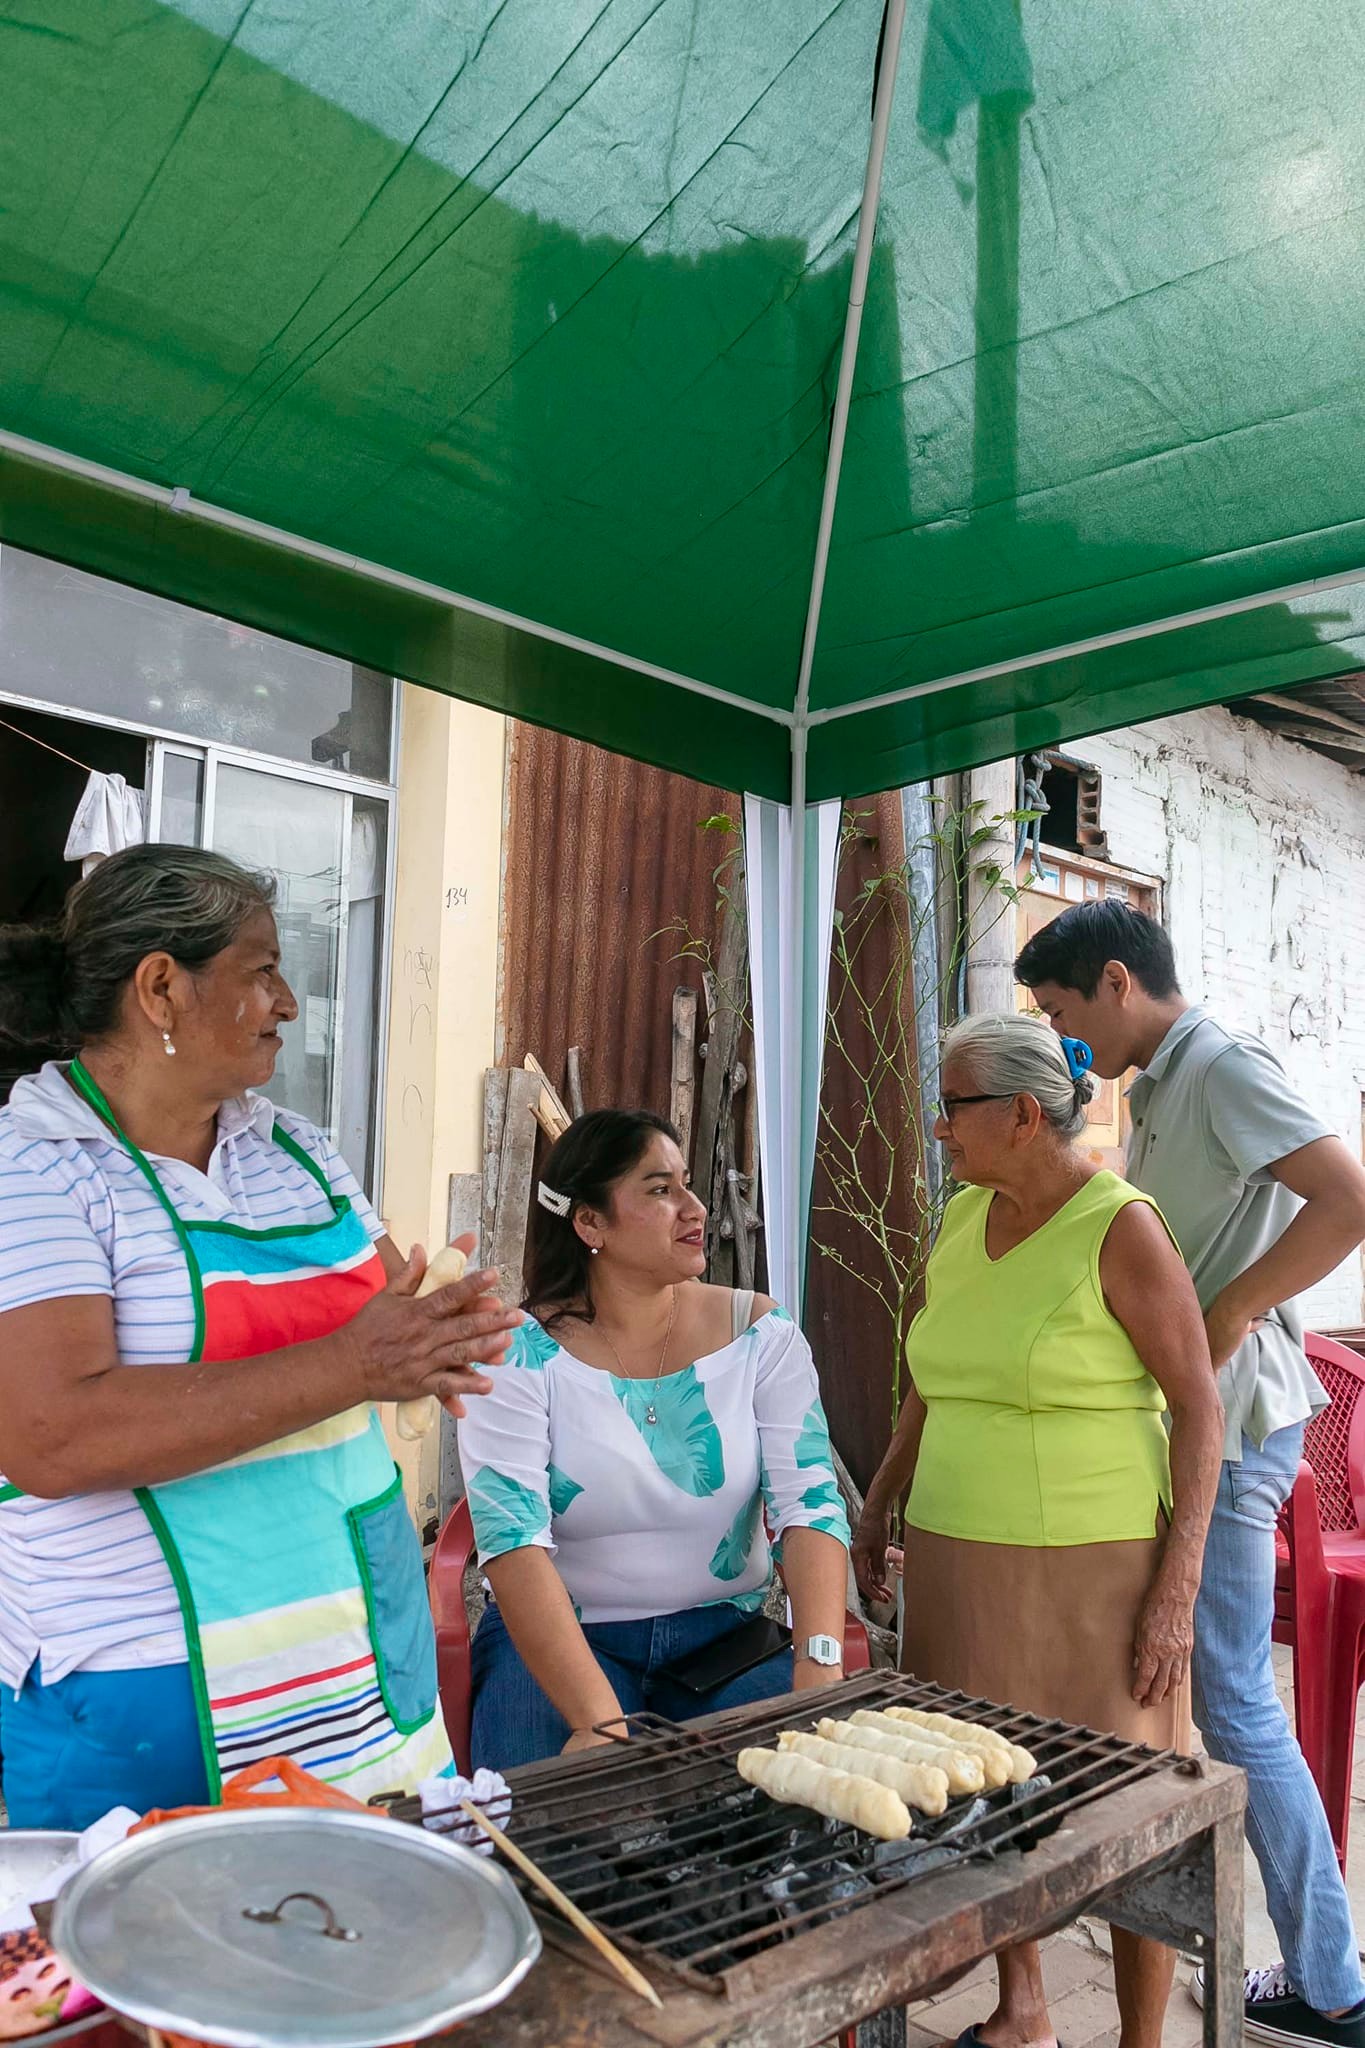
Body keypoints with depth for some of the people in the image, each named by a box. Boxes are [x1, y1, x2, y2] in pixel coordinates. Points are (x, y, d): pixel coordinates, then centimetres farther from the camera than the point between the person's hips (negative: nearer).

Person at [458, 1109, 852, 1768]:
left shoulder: (759, 1334, -1)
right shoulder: (520, 1357, -10)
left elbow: (811, 1505, -9)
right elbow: (513, 1542, -20)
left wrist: (819, 1667, -25)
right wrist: (599, 1719, -32)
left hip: (727, 1633, 3)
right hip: (561, 1637, -3)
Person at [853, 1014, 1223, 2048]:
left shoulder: (1121, 1227, -13)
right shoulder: (962, 1220, 6)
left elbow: (1200, 1409, -12)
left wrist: (1179, 1587, -15)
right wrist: (878, 1508, 18)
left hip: (1093, 1570, -6)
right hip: (959, 1559, 6)